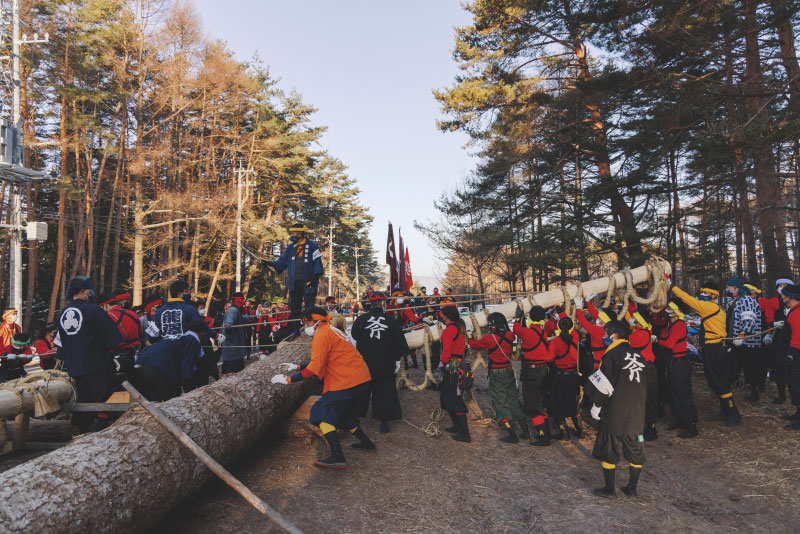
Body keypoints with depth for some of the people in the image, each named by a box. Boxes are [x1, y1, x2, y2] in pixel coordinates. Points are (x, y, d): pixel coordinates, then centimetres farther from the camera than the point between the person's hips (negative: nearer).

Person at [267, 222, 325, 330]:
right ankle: (295, 331, 17)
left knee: (309, 308, -4)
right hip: (294, 283, 5)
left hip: (308, 283, -5)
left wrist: (316, 276, -14)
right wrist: (271, 264, -2)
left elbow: (317, 261, -6)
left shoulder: (312, 246, -3)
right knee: (294, 308, 8)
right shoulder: (290, 247, 13)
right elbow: (282, 261, 13)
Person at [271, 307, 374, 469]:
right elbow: (321, 360, 27)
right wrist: (297, 367, 26)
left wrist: (288, 379, -12)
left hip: (347, 381, -10)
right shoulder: (332, 331, 20)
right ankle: (366, 443, 34)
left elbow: (315, 368, -17)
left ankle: (337, 457, -11)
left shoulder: (321, 335, -10)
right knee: (343, 415, 24)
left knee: (323, 414, -4)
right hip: (362, 379, 10)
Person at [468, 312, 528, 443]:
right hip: (509, 373, 6)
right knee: (514, 402, 19)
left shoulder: (489, 339, -20)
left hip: (496, 376, -6)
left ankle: (513, 435, 7)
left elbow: (475, 344, -3)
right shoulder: (509, 335, -7)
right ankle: (525, 431, 25)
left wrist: (468, 340, 16)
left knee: (500, 405, 6)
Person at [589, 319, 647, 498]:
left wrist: (597, 406, -3)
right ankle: (632, 488, 22)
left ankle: (609, 488, 9)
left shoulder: (612, 354, -13)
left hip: (615, 413, -7)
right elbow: (644, 384, 15)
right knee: (635, 450, 14)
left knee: (609, 449, 4)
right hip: (637, 413, 7)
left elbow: (604, 384, -14)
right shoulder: (637, 354, 9)